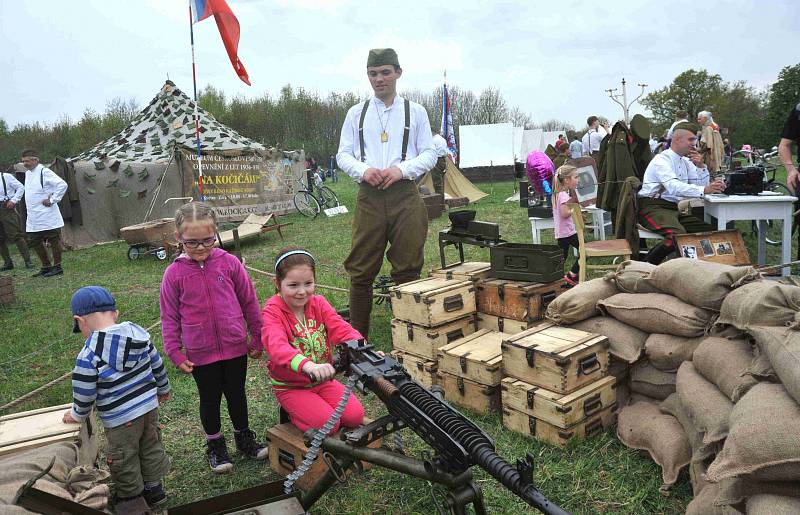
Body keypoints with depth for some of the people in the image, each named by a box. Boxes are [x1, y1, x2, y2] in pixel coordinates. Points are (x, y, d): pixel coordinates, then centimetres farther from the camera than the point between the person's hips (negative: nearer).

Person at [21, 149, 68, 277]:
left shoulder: (44, 172, -12)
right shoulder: (27, 173, 14)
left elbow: (62, 185, -22)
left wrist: (52, 200, -18)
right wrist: (28, 205, 17)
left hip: (47, 216, -9)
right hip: (33, 217, 9)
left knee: (54, 241, 1)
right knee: (34, 242, 12)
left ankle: (57, 267, 10)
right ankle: (46, 266, 23)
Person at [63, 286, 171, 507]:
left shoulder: (89, 355, -21)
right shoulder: (139, 333, -4)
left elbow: (84, 393, -13)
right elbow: (157, 365, 7)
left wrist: (77, 415, 8)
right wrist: (163, 389, 23)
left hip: (121, 419, -6)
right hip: (150, 406, 6)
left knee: (124, 460, 14)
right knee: (151, 449, 23)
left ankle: (131, 499, 30)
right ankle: (154, 488, 38)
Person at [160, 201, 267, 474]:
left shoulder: (229, 263, -7)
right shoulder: (174, 273, -8)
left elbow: (249, 301, 1)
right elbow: (169, 316, 0)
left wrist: (257, 338, 5)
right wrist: (175, 352, -2)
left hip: (235, 346, 1)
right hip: (200, 353, -1)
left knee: (236, 394, 18)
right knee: (210, 399, 16)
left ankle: (244, 437, 38)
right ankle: (215, 444, 36)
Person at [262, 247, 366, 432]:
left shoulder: (319, 303, -3)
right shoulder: (272, 311, -19)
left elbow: (341, 329, -17)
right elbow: (277, 347, -38)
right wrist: (308, 365, -58)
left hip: (323, 381, 5)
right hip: (290, 387, -5)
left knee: (355, 416, -8)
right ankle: (293, 413, 9)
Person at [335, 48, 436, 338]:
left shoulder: (415, 111, 9)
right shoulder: (356, 113, 13)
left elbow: (429, 154, 6)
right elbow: (343, 154, 11)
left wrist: (401, 170, -11)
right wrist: (363, 170, -10)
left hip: (405, 197, -1)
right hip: (368, 197, 1)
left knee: (407, 270, 2)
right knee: (361, 271, 1)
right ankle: (357, 336, 13)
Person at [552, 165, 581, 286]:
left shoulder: (558, 194, 13)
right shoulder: (564, 195, -16)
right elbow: (564, 213, -24)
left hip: (560, 234, 10)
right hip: (568, 232, -10)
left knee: (562, 258, 14)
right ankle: (572, 275, -1)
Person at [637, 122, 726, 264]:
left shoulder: (686, 161, 17)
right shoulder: (661, 160, -11)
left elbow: (702, 184, 14)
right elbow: (674, 187, -28)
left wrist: (700, 166, -2)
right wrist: (704, 190, -39)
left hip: (676, 208, 9)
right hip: (653, 207, -9)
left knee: (709, 231, -6)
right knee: (678, 235, -33)